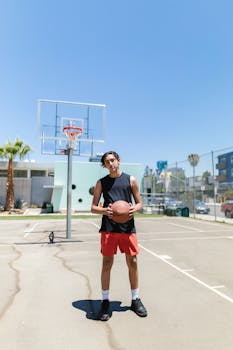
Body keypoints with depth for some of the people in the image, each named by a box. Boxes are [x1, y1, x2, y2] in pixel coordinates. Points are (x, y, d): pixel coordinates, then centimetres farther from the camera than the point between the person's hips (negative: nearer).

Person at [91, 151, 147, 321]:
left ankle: (135, 300, 27)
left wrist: (134, 209, -15)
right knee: (107, 264, 4)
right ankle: (105, 302, 22)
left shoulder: (131, 180, 5)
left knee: (133, 263, 8)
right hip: (108, 228, 0)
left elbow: (139, 203, 9)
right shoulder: (101, 183, 7)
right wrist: (104, 210, -16)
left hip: (128, 228, 1)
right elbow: (93, 207, 5)